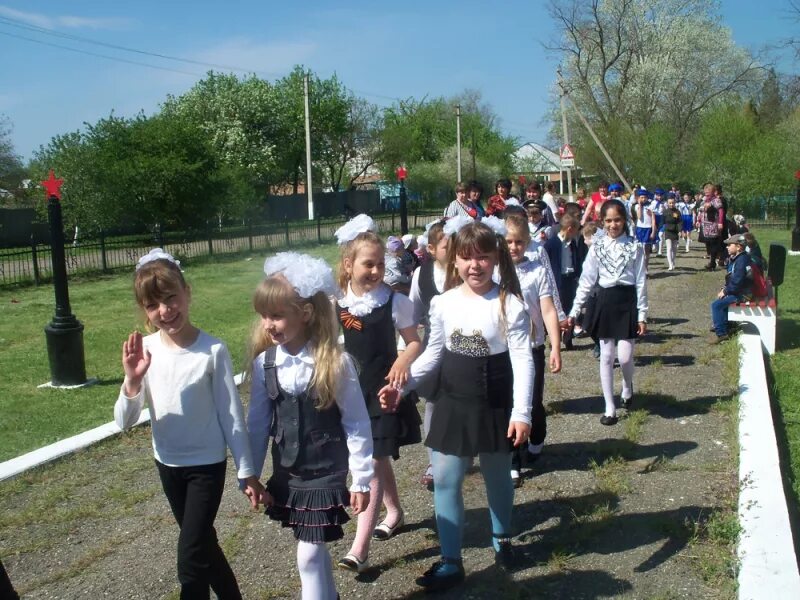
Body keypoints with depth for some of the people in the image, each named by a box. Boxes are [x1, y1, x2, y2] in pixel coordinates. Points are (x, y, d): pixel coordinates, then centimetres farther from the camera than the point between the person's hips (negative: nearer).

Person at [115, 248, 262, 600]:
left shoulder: (212, 351, -19)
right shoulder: (144, 350, -10)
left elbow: (231, 415, -12)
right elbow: (124, 422, -9)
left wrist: (247, 472, -7)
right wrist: (132, 381, -28)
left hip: (207, 463, -4)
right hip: (167, 464, 5)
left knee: (190, 560, -4)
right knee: (202, 544, 21)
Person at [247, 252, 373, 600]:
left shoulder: (335, 362, -17)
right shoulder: (264, 362, -6)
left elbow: (356, 423, -10)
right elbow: (258, 422, 2)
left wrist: (361, 479, -6)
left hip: (325, 473, -4)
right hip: (286, 474, 4)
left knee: (309, 555, -1)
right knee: (315, 548, 20)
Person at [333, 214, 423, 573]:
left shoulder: (394, 301, -9)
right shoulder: (336, 304, -2)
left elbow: (413, 343, -3)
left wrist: (402, 362, -22)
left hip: (384, 390, -4)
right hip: (352, 391, 4)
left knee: (372, 462, -6)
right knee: (376, 458, 20)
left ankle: (360, 547, -5)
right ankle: (394, 512, 44)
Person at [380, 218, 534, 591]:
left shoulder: (509, 305, -13)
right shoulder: (443, 304, -3)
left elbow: (522, 360, -14)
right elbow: (433, 354, 6)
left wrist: (521, 412, -20)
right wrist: (401, 385, -4)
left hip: (495, 407, -3)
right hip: (453, 405, 3)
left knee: (498, 476, 16)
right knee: (445, 481, 3)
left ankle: (501, 538, 42)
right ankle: (450, 561, 15)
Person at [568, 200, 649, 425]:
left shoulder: (634, 246, -2)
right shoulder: (597, 246, 2)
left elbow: (641, 282, -1)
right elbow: (586, 281, 3)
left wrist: (642, 315, -3)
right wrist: (574, 311, -2)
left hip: (627, 302, -2)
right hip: (605, 302, 2)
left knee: (625, 357, -5)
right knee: (606, 356, 4)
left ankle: (627, 388, 30)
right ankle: (610, 408, 13)